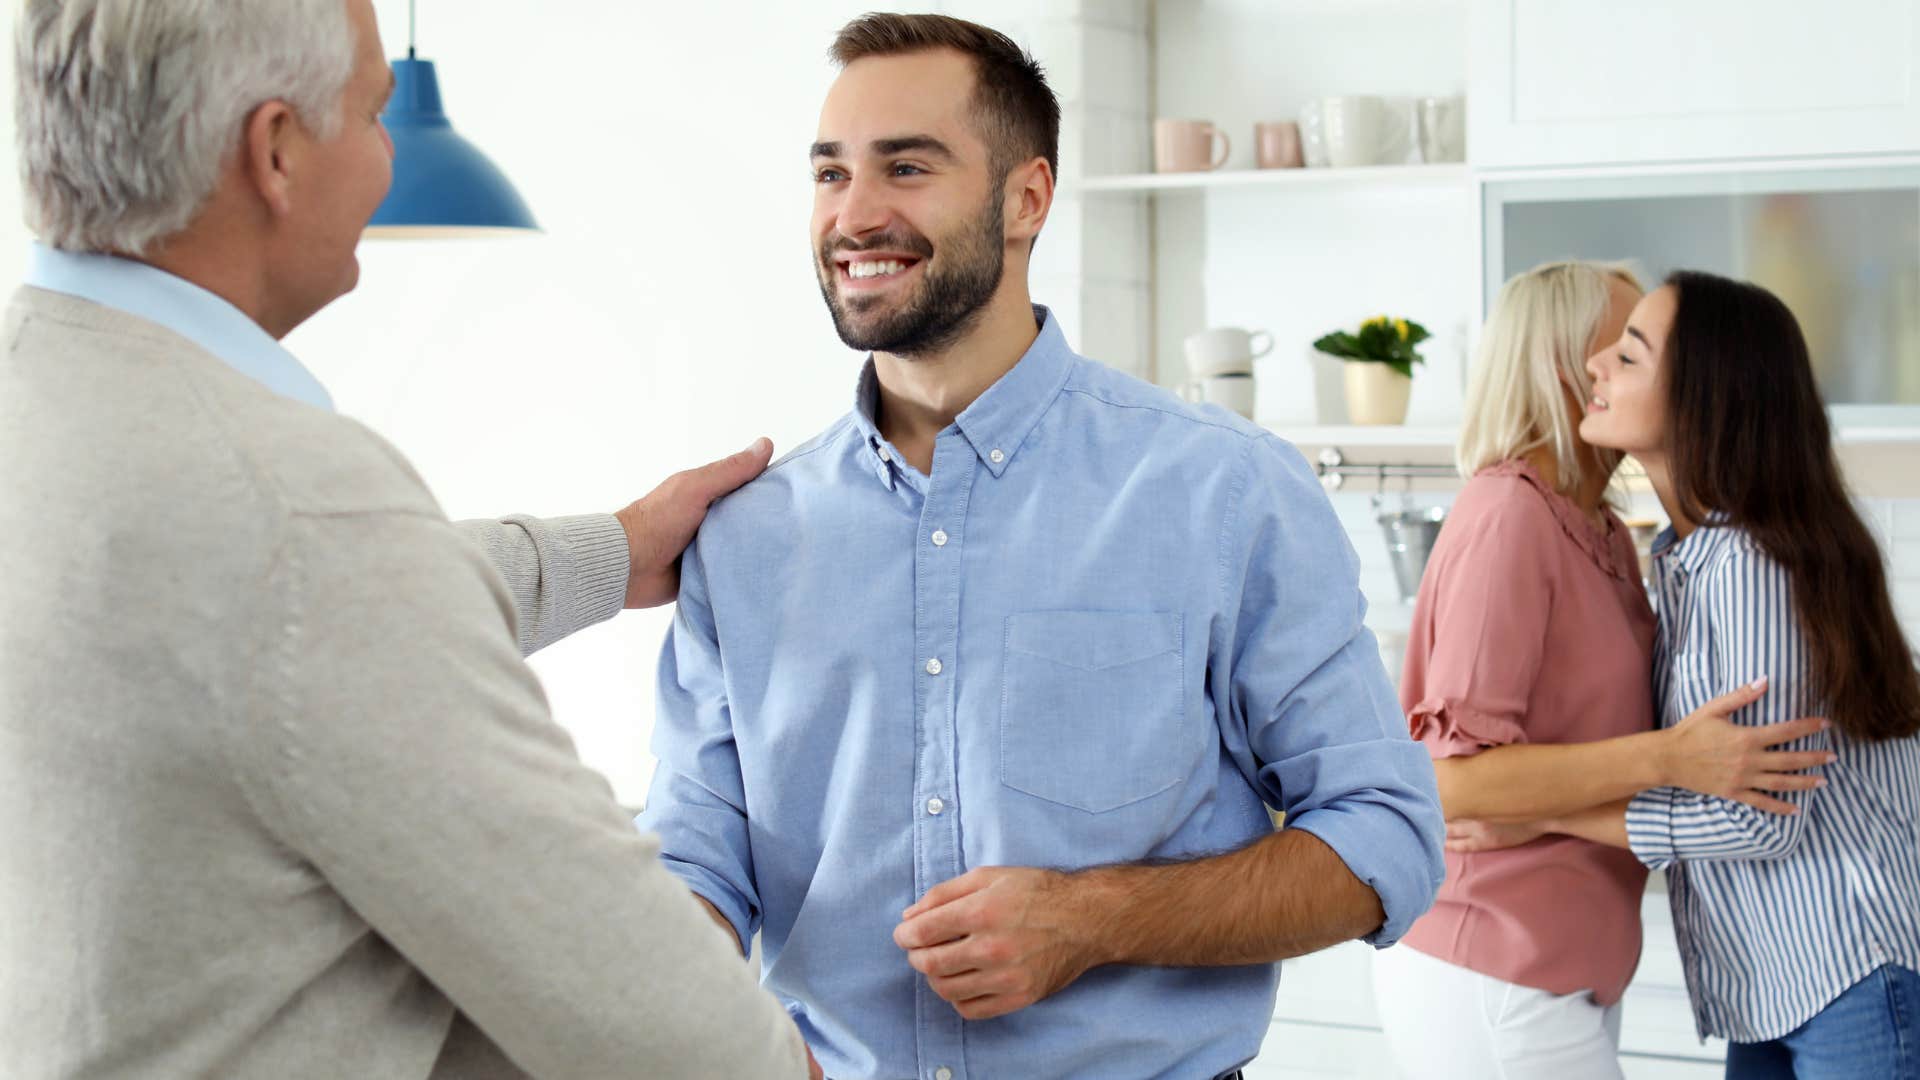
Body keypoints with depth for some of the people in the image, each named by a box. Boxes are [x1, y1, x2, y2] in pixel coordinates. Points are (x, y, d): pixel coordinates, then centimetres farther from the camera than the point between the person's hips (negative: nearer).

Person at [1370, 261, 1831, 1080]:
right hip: (1496, 987, -9)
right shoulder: (1509, 515, -16)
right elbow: (1452, 777, -23)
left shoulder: (1603, 534, 12)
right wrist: (1669, 759, -28)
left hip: (1558, 976, 9)